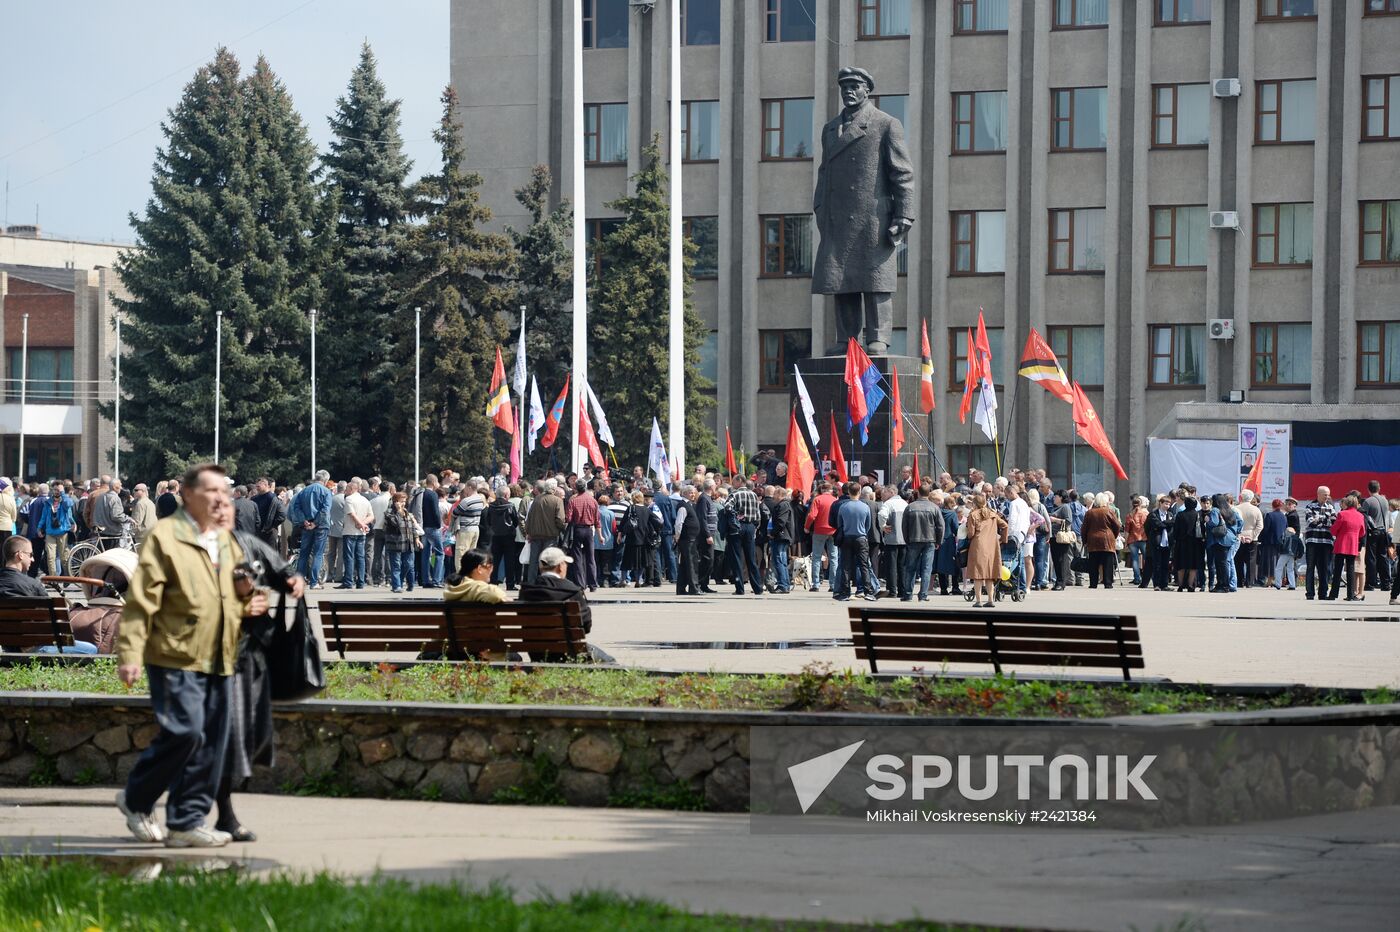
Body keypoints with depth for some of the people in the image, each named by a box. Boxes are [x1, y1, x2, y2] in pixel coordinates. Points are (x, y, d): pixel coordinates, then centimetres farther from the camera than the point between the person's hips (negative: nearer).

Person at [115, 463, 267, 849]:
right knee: (186, 732, -15)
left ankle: (187, 822, 11)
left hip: (219, 659, 7)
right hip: (176, 657, -7)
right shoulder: (165, 536, -5)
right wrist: (130, 653, -16)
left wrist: (249, 606, 10)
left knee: (212, 743, 4)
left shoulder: (227, 542, 18)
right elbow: (141, 600, -10)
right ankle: (136, 799, 6)